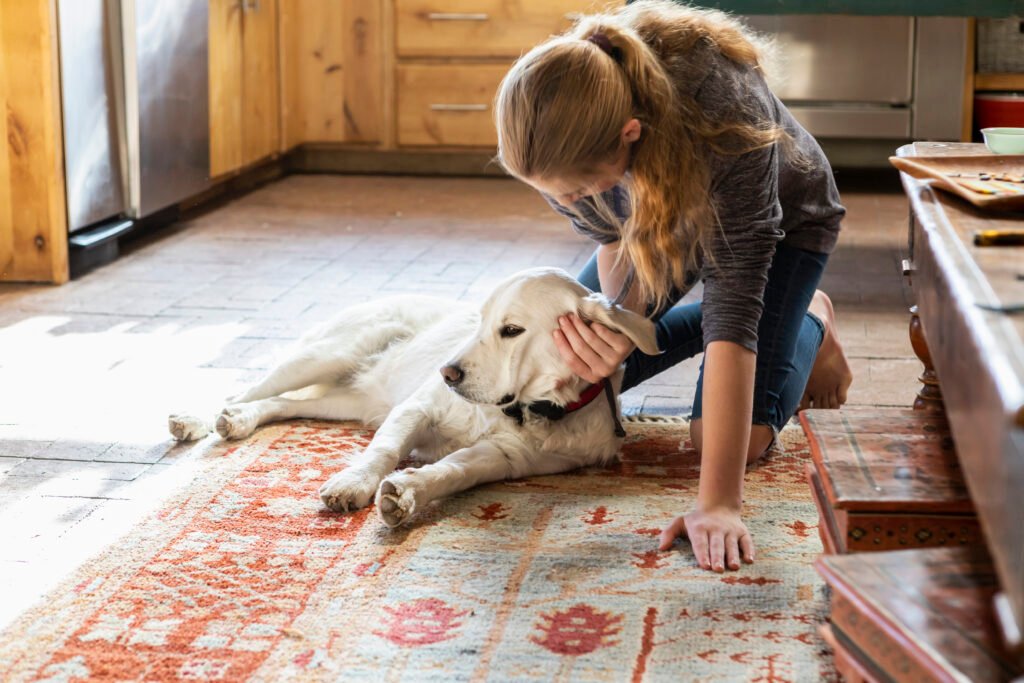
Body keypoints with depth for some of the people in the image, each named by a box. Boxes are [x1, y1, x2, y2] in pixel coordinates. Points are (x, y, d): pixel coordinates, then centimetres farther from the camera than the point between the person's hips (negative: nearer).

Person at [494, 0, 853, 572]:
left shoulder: (724, 114, -47)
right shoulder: (562, 119, -32)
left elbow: (736, 304, -46)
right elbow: (616, 240, -16)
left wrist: (719, 503, -49)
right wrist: (620, 328, -39)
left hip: (781, 218, -4)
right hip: (660, 211, 5)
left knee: (732, 434, -18)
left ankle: (811, 323, 12)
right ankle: (706, 325, 20)